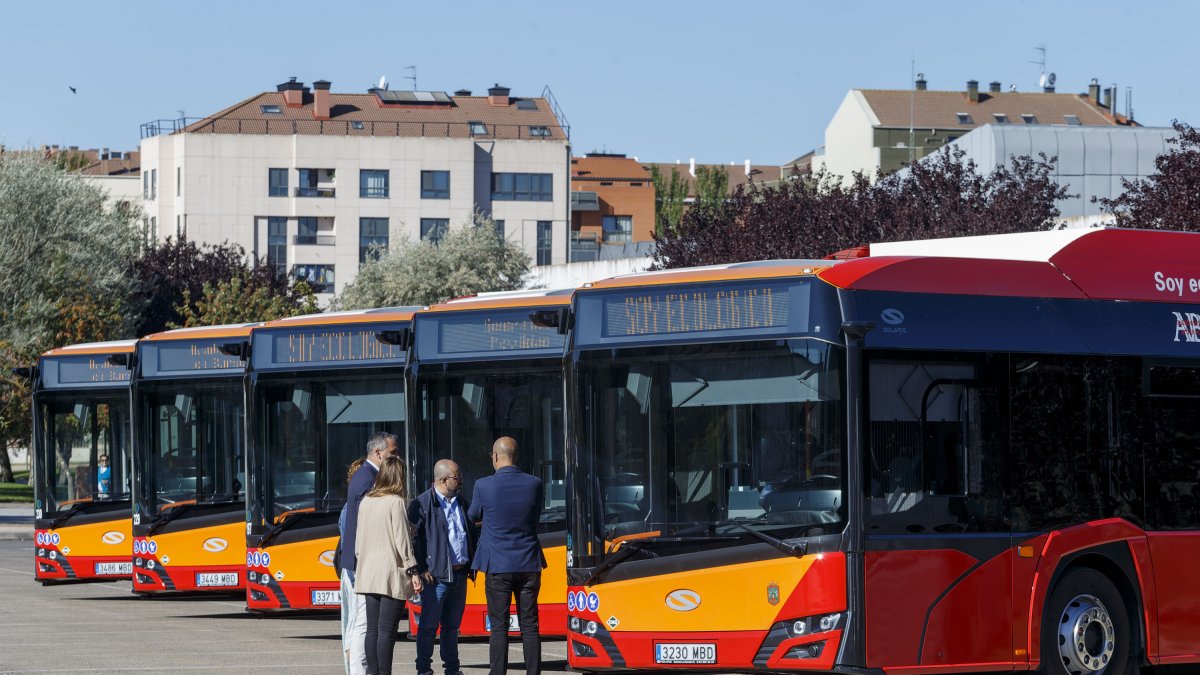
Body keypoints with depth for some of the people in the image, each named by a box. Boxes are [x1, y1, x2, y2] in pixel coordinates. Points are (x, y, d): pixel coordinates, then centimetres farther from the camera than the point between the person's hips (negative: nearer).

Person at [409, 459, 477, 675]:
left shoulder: (462, 503, 15)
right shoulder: (422, 504, -8)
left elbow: (472, 534, 23)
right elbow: (413, 538, -10)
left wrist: (473, 564, 14)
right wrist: (421, 569, -14)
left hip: (460, 574, 7)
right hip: (436, 576, -7)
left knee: (452, 625, 13)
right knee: (429, 625, -3)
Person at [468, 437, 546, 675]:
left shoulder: (484, 486, -9)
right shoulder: (535, 484, -2)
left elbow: (473, 516, 9)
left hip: (498, 566, -2)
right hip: (529, 565, 2)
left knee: (499, 627, 1)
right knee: (529, 626, 6)